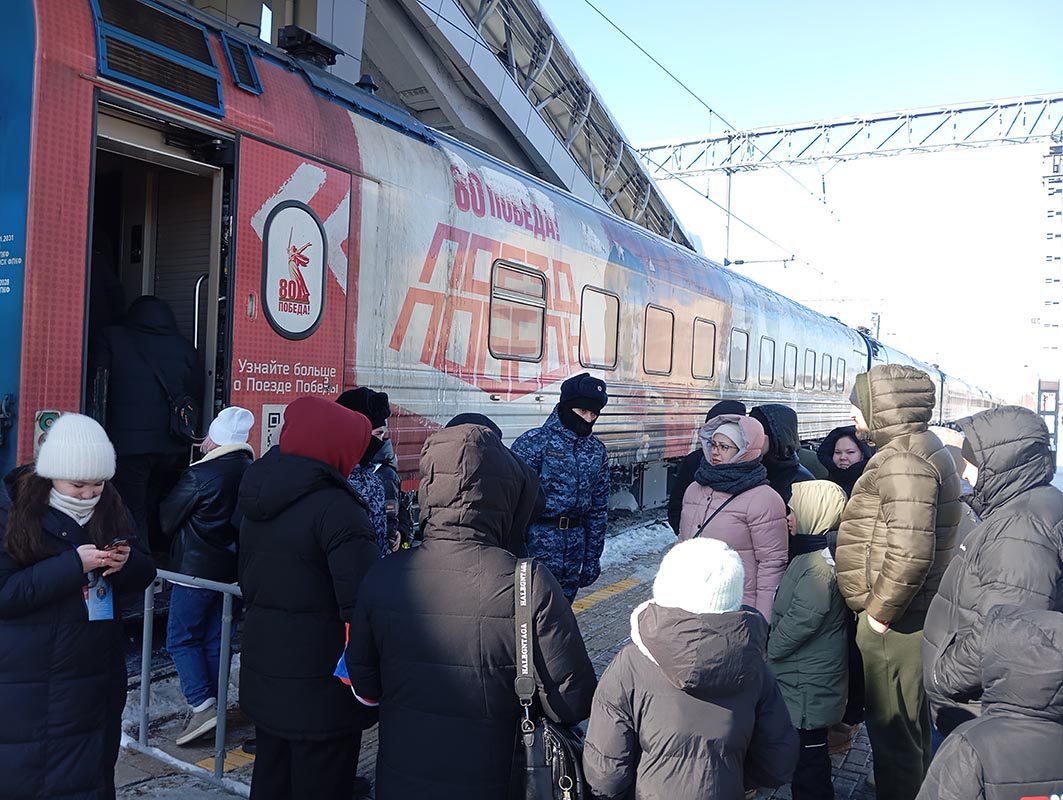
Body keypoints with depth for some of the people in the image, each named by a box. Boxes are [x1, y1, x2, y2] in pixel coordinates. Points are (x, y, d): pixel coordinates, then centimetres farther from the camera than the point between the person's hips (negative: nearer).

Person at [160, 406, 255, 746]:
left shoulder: (200, 474, -16)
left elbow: (167, 519, -5)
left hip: (197, 569, -6)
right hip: (233, 571, 7)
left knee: (181, 638, 4)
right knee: (215, 640, 15)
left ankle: (202, 705, -5)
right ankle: (212, 706, 21)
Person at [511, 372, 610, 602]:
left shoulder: (596, 450, 10)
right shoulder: (534, 442, -8)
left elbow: (599, 508, 14)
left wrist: (592, 557, 14)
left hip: (575, 546, 5)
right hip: (537, 541, -5)